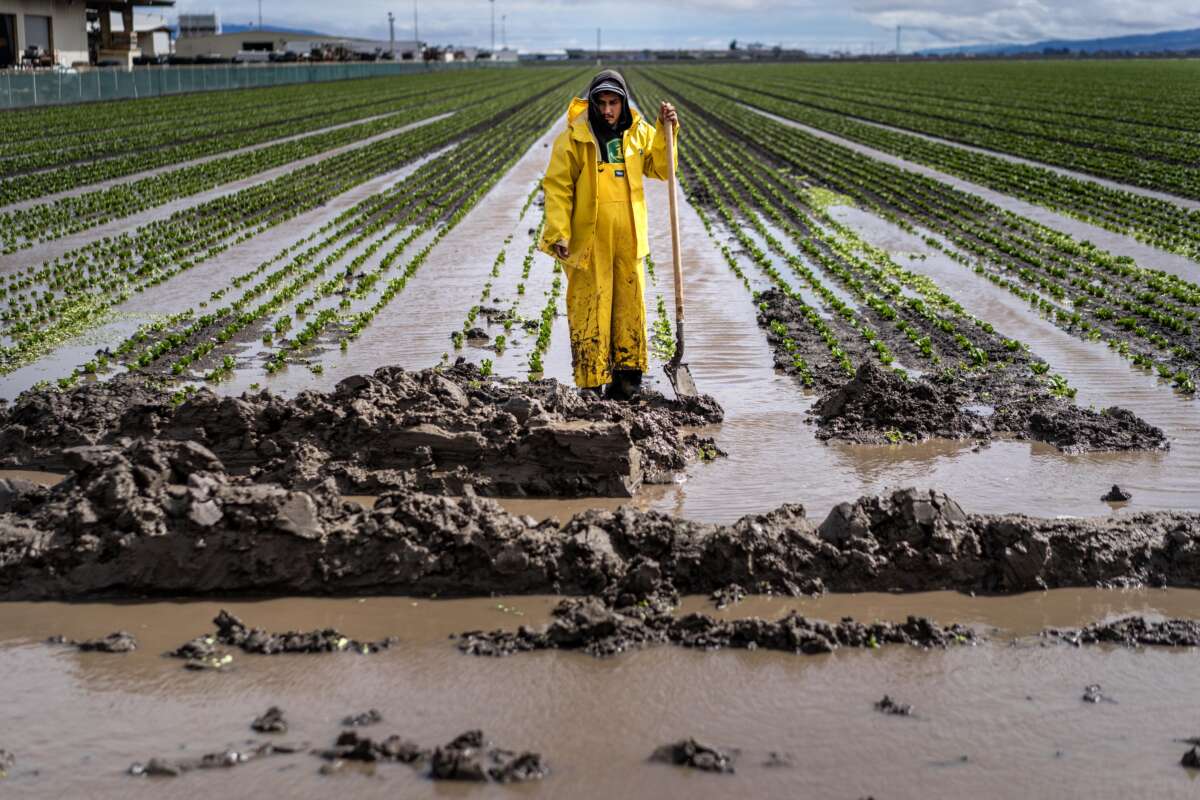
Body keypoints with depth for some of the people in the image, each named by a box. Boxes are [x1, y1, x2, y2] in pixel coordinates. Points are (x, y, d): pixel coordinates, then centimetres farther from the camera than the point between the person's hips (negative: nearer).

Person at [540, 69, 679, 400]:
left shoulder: (638, 133, 6)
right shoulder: (574, 138, -8)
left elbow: (659, 168, 15)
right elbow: (557, 187, -7)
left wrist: (666, 131, 0)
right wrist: (558, 233, -14)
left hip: (628, 239, 4)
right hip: (588, 240, -4)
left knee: (630, 306, 11)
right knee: (589, 310, -2)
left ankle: (627, 375, 23)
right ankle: (591, 384, 4)